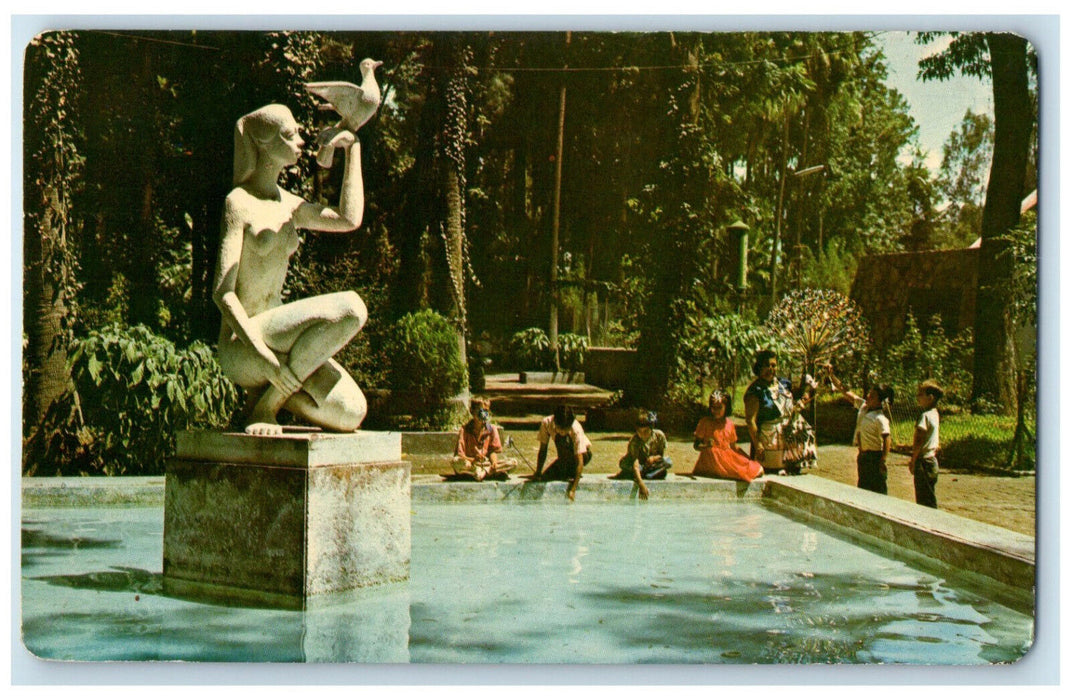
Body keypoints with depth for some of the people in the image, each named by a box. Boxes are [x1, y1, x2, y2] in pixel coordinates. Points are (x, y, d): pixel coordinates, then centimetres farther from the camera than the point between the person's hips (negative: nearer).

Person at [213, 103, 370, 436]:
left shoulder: (288, 205, 14)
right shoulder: (238, 202, -8)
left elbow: (349, 219, 17)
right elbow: (222, 292, -14)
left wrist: (353, 147, 19)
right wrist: (262, 355, -23)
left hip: (273, 340, 7)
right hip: (241, 345, -7)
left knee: (351, 413, -12)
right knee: (350, 308, -27)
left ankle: (264, 389, 10)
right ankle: (263, 406, -15)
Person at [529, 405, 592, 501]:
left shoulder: (576, 429, -35)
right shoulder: (546, 423, -25)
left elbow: (580, 462, -37)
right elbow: (542, 451, -14)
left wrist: (573, 489, -43)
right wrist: (537, 474, -17)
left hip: (583, 454, -5)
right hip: (566, 458, 5)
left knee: (563, 439, -33)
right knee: (546, 477, -13)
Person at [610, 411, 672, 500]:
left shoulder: (659, 435, -19)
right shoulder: (634, 441, -29)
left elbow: (662, 455, -6)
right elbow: (635, 465, -38)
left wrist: (654, 458, -30)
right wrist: (641, 485, -50)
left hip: (653, 465, 3)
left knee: (668, 462, -29)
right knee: (623, 463, -34)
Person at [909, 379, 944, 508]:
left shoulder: (925, 416, -17)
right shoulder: (935, 414, 11)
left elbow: (919, 441, -19)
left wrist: (913, 461, -12)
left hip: (924, 462, -9)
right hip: (932, 460, 9)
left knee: (924, 501, -5)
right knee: (930, 499, 14)